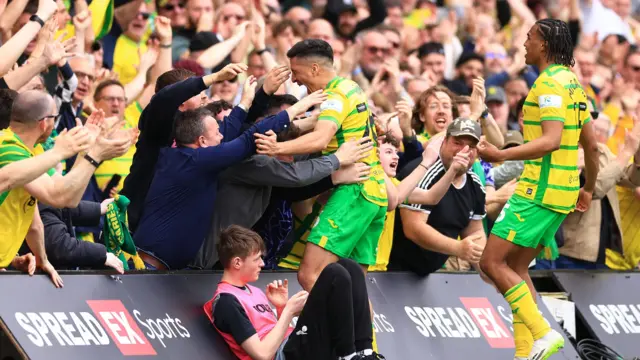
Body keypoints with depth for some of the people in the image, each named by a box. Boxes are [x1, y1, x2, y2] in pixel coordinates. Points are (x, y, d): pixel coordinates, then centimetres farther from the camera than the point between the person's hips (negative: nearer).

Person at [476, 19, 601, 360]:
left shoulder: (550, 83, -14)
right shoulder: (572, 83, 15)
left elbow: (552, 140, -26)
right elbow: (591, 144, 19)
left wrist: (502, 155, -29)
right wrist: (588, 189, 29)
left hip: (540, 191, -10)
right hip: (562, 191, 10)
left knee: (492, 262, -8)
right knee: (516, 267, 13)